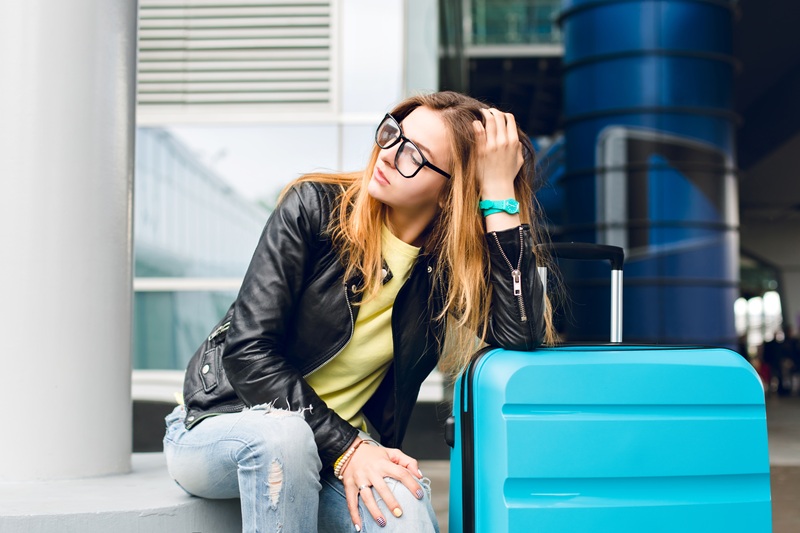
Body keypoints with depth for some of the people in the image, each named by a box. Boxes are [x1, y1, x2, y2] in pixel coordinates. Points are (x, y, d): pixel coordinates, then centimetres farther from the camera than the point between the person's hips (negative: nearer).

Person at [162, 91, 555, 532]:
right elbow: (249, 349, -16)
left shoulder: (447, 260, -3)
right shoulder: (315, 207, -11)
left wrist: (500, 191, -21)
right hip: (221, 425, 0)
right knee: (282, 434, -37)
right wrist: (345, 447, -23)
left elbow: (523, 335, -22)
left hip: (343, 440, 1)